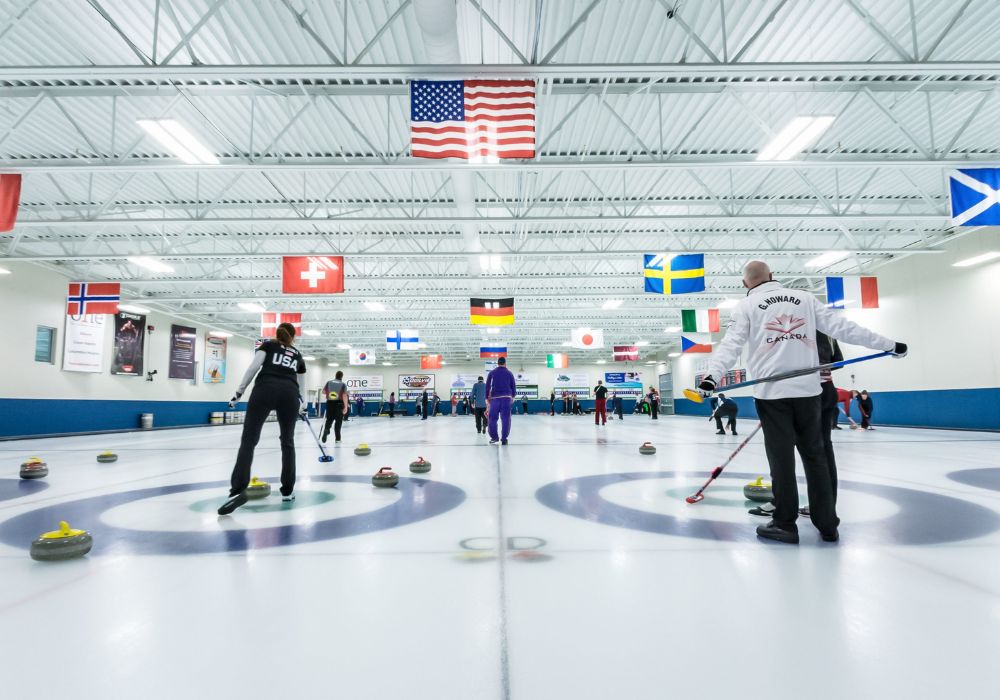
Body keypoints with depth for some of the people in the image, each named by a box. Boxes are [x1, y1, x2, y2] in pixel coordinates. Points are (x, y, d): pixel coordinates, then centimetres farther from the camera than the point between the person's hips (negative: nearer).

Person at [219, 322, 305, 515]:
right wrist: (303, 407, 52)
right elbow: (302, 384, 38)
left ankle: (238, 490, -21)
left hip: (265, 389, -2)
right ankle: (287, 491, 16)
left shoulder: (268, 345, 23)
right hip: (290, 393, 2)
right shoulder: (297, 355, 31)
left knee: (249, 439, -5)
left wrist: (239, 391, 7)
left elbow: (253, 367, 5)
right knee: (287, 441, 14)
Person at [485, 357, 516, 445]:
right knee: (505, 419, 1)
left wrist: (487, 398, 9)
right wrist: (512, 396, 25)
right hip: (506, 398, 0)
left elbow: (487, 386, 3)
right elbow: (513, 386, 9)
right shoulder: (509, 373, 8)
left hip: (494, 398, 0)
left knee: (493, 418, 9)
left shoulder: (492, 373, 7)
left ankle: (494, 437, 11)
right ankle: (504, 438, -1)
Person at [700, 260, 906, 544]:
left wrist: (713, 374, -23)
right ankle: (827, 524, 17)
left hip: (771, 391, -3)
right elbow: (841, 326, 9)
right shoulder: (804, 298, 14)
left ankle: (785, 524, 8)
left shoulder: (747, 305, 4)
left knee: (781, 457, 2)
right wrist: (889, 345, 15)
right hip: (807, 389, 3)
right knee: (815, 455, 11)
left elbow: (732, 343, -12)